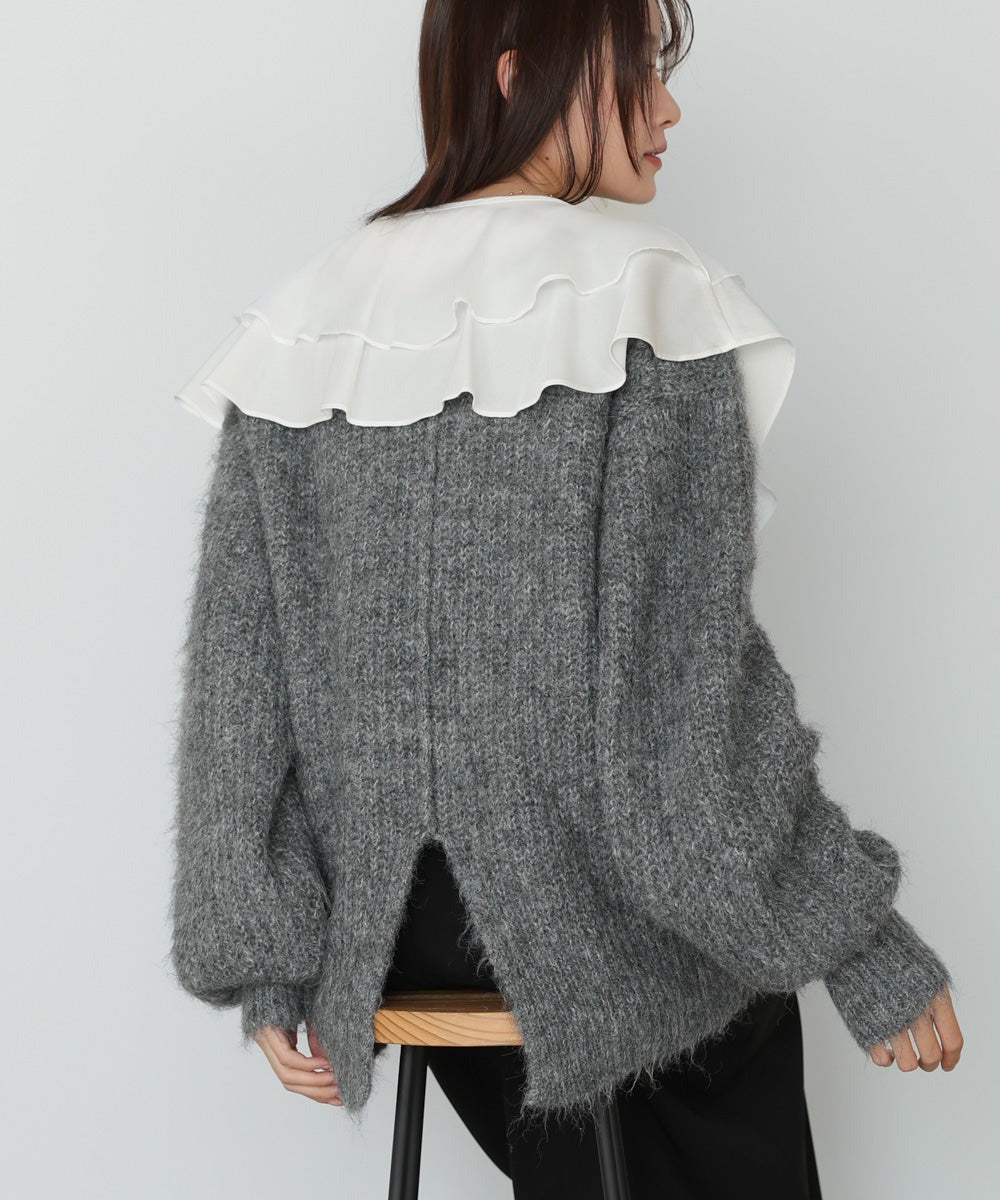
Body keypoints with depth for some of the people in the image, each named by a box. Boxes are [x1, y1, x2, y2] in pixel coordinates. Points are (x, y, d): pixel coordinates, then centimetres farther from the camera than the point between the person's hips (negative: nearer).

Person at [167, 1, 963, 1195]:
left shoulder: (303, 323, -1)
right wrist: (871, 956, -9)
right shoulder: (648, 302, -16)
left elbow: (236, 669, -3)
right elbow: (686, 689, -19)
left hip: (386, 933, 4)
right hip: (602, 932, -4)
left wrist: (265, 965, 4)